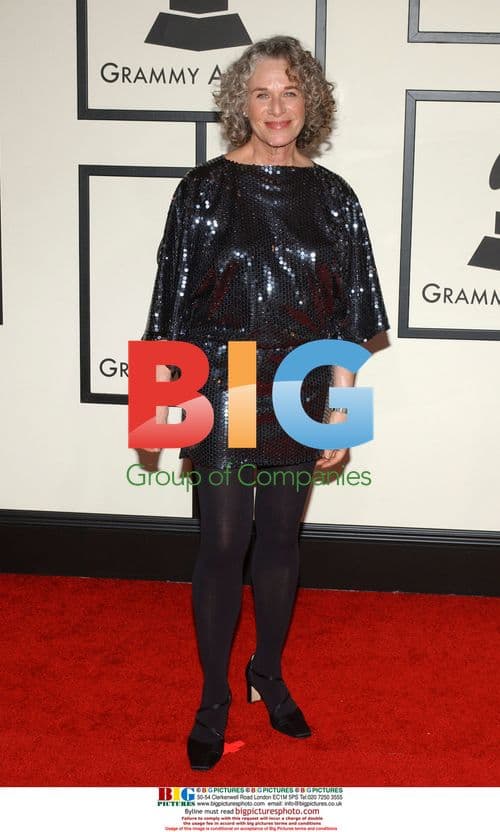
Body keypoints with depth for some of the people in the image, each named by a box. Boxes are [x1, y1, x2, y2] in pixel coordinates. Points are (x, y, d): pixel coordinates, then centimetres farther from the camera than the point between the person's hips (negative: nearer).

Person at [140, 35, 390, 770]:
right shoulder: (206, 188, -5)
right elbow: (175, 304, -4)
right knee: (223, 544, 2)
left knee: (281, 539, 14)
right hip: (221, 393, -2)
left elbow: (346, 315, 3)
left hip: (299, 395, 3)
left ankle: (269, 675, 35)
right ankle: (214, 698, 20)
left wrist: (340, 409, 0)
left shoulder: (332, 197, 2)